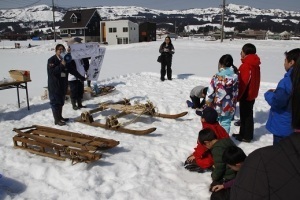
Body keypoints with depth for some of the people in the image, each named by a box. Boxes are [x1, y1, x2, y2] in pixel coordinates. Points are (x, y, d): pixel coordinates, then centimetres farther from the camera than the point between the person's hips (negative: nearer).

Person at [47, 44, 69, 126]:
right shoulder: (51, 60, -10)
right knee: (55, 102, -2)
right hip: (54, 85, -7)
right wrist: (61, 65, -26)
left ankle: (60, 117, 28)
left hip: (63, 84, 7)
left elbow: (68, 70, 18)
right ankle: (57, 120, 3)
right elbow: (52, 71, -22)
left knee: (61, 101, 16)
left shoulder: (65, 59, 9)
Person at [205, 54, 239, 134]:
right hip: (229, 107, 2)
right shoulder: (235, 77, -7)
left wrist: (208, 103, 1)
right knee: (225, 124, 13)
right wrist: (233, 103, 13)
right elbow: (236, 93, 0)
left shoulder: (217, 77, -16)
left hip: (216, 106, -2)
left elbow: (210, 92, -12)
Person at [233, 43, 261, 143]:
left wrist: (237, 96, -15)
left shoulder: (246, 65, -22)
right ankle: (243, 133, 29)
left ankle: (246, 136, 11)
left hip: (246, 95, -9)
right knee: (247, 114, 17)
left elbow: (243, 83, -23)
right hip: (251, 94, 9)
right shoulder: (255, 65, 8)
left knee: (246, 115, 1)